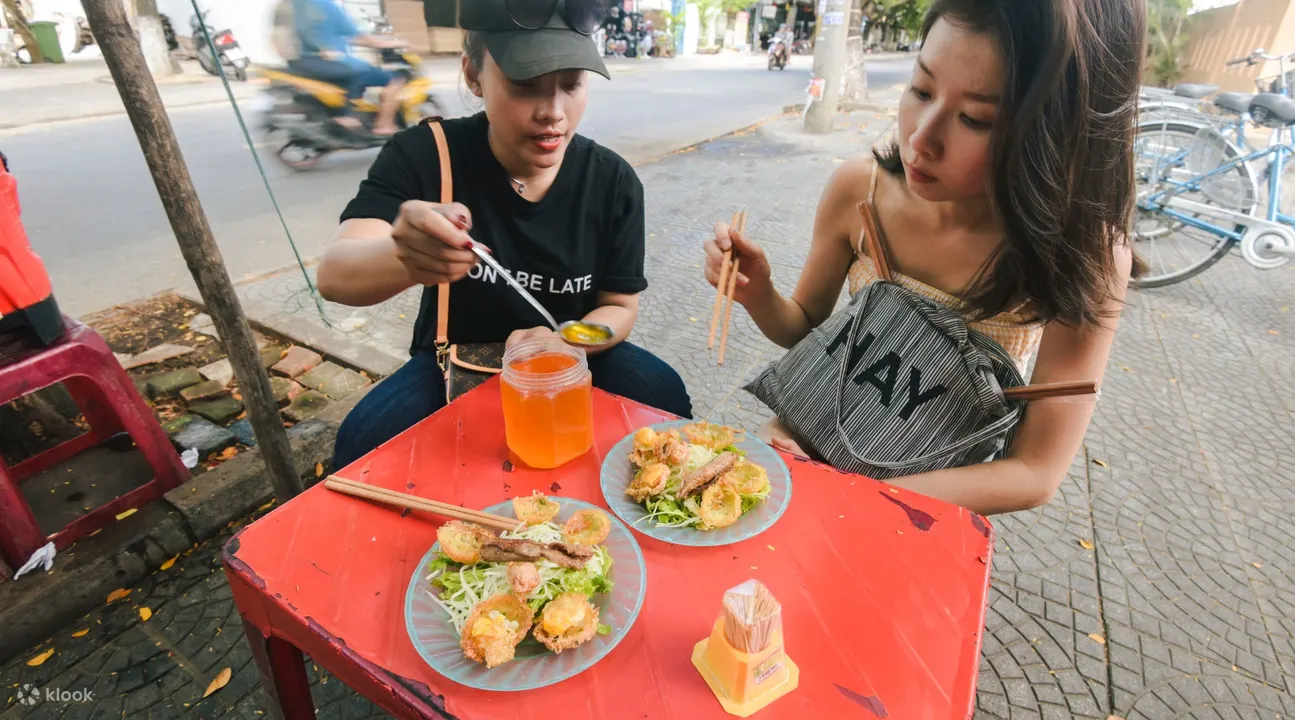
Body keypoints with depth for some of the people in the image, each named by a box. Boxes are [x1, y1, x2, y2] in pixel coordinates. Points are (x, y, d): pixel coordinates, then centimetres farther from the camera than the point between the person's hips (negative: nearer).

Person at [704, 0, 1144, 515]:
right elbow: (805, 327, -3)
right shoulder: (858, 190, -19)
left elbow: (1034, 474, -19)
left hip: (943, 491, -1)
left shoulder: (1088, 256, -24)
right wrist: (758, 295, -25)